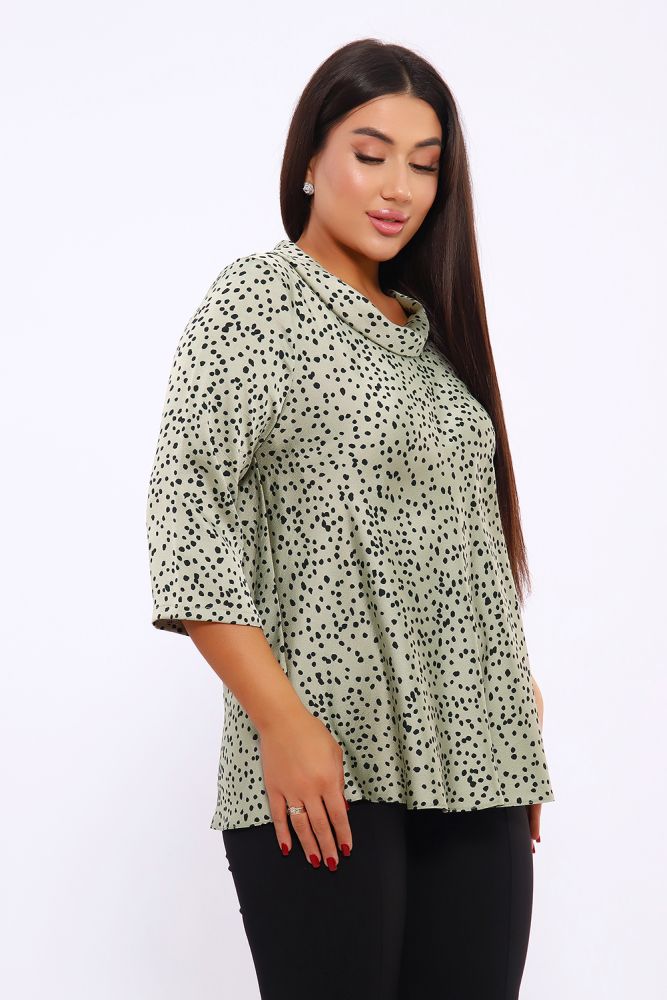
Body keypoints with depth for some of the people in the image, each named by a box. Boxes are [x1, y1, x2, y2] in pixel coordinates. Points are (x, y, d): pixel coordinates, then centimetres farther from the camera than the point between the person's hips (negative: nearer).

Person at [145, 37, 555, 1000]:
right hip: (329, 772, -6)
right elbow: (188, 510, -10)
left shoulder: (432, 326, 18)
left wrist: (522, 733, 14)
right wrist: (282, 724, -17)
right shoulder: (259, 299, 0)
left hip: (474, 773, 6)